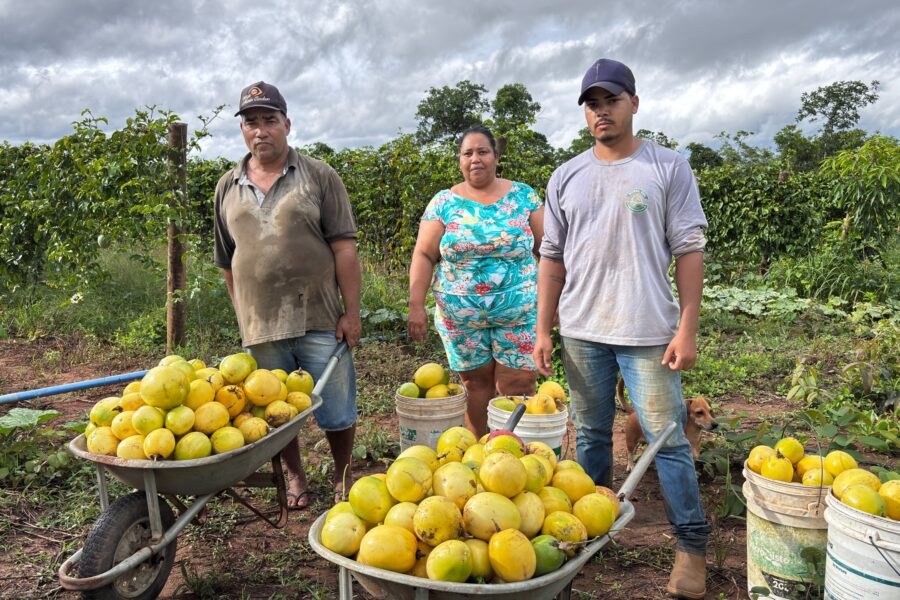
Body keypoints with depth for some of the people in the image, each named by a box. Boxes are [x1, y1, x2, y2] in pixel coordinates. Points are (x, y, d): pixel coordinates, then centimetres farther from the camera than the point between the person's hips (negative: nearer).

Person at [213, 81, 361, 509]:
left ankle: (342, 478, 29)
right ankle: (295, 477, 36)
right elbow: (227, 262, 14)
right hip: (260, 327, 3)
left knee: (337, 409, 6)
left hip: (319, 321, -3)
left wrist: (351, 312, -9)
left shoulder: (318, 177, 0)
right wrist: (242, 318, 13)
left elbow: (344, 248, -5)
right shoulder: (227, 187, 10)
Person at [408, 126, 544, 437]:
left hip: (519, 312, 0)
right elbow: (423, 256, 2)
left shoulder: (522, 196, 4)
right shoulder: (444, 202, 4)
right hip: (460, 315, 1)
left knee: (518, 385, -2)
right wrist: (416, 305, -7)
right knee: (476, 383, 9)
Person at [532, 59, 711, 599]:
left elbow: (689, 250, -3)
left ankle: (692, 544, 16)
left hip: (648, 332, -3)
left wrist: (688, 329, -9)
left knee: (668, 440, 0)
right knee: (591, 434, 14)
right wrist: (543, 330, 6)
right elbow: (553, 258, 10)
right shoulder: (566, 178, 8)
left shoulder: (669, 168, -1)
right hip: (582, 332, 4)